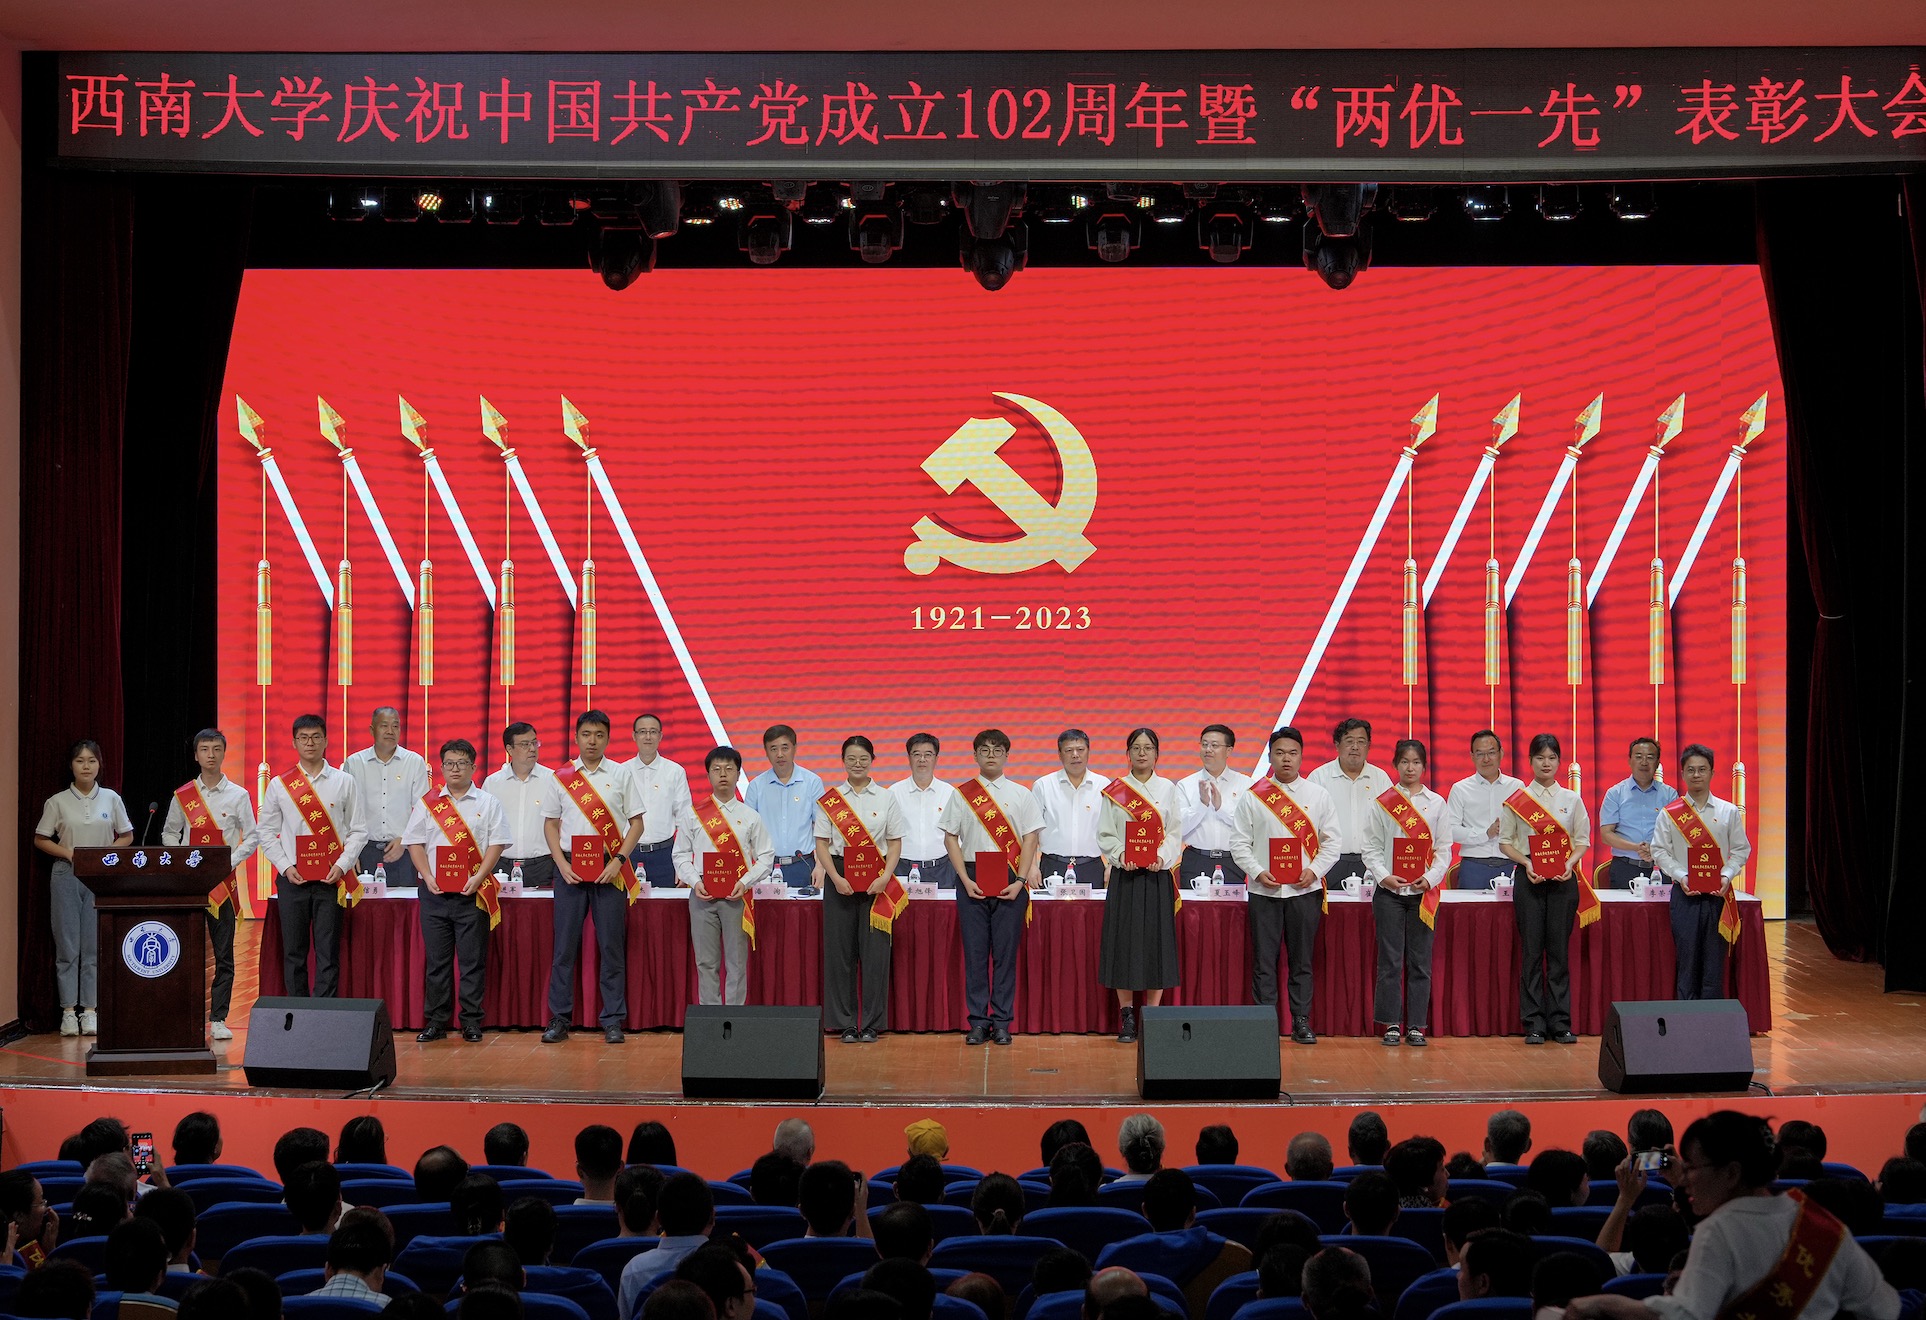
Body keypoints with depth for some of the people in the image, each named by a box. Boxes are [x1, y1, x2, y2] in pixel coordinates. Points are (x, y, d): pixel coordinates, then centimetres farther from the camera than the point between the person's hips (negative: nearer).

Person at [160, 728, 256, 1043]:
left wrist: (230, 861, -10)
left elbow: (252, 837, 4)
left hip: (223, 883, -1)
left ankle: (218, 1019, 2)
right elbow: (169, 834, 15)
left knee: (223, 953, -1)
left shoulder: (238, 795, 4)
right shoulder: (182, 796, 8)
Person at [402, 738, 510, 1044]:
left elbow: (496, 844, 1)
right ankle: (435, 1022, 9)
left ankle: (471, 1023, 5)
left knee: (472, 960, -1)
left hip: (472, 892, -1)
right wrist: (428, 877, -5)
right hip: (435, 891, 2)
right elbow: (414, 843, 8)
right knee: (436, 959, 4)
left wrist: (478, 877, -11)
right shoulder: (427, 802, 11)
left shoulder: (487, 803, 7)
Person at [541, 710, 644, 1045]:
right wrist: (562, 864, -4)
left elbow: (636, 822, 4)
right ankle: (559, 1019, 7)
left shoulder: (620, 774, 5)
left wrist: (618, 861, -8)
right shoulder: (561, 777, 7)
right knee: (565, 944, 1)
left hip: (609, 867, -1)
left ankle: (612, 1020, 5)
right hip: (570, 866, 1)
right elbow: (550, 823, 9)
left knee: (612, 945, -1)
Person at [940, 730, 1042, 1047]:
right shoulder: (961, 794, 8)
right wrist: (966, 880, -5)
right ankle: (977, 1022, 4)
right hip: (972, 880, 0)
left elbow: (1030, 840, 4)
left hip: (1010, 881, 0)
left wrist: (1019, 881, -7)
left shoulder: (1020, 794, 8)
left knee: (1006, 952, 0)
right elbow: (951, 838, 6)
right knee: (974, 952, 0)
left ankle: (1002, 1021, 5)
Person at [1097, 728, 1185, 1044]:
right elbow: (1104, 834, 3)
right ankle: (1127, 1015, 4)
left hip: (1158, 875, 0)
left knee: (1157, 940, -1)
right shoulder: (1114, 791, 6)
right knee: (1124, 941, -2)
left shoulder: (1169, 789, 8)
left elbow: (1175, 832, 3)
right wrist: (1120, 855, -15)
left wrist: (1162, 857, -15)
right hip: (1125, 875, 0)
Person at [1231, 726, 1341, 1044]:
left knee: (1301, 960, 6)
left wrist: (1314, 870, -7)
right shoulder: (1252, 797, 4)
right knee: (1264, 961, 0)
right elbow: (1239, 842, 3)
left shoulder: (1318, 796, 7)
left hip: (1305, 889, 1)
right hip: (1264, 890, -1)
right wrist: (1257, 872, -10)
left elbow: (1332, 841, 7)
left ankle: (1301, 1022, 12)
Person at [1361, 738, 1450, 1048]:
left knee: (1420, 961, 3)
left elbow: (1444, 849, 6)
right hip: (1390, 891, -1)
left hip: (1424, 892, 1)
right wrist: (1383, 876, -12)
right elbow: (1371, 847, 2)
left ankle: (1415, 1026, 8)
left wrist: (1431, 878, -9)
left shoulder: (1437, 804, 7)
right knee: (1390, 959, -1)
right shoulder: (1382, 803, 4)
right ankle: (1392, 1025, 4)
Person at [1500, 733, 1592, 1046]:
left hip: (1563, 879, 1)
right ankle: (1534, 1025, 1)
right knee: (1532, 951, -2)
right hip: (1529, 878, -1)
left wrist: (1570, 863, -8)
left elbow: (1583, 840, 10)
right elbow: (1505, 841, 5)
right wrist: (1527, 863, -10)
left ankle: (1560, 1023, 4)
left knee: (1559, 950, 0)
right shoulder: (1517, 800, 5)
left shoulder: (1571, 799, 9)